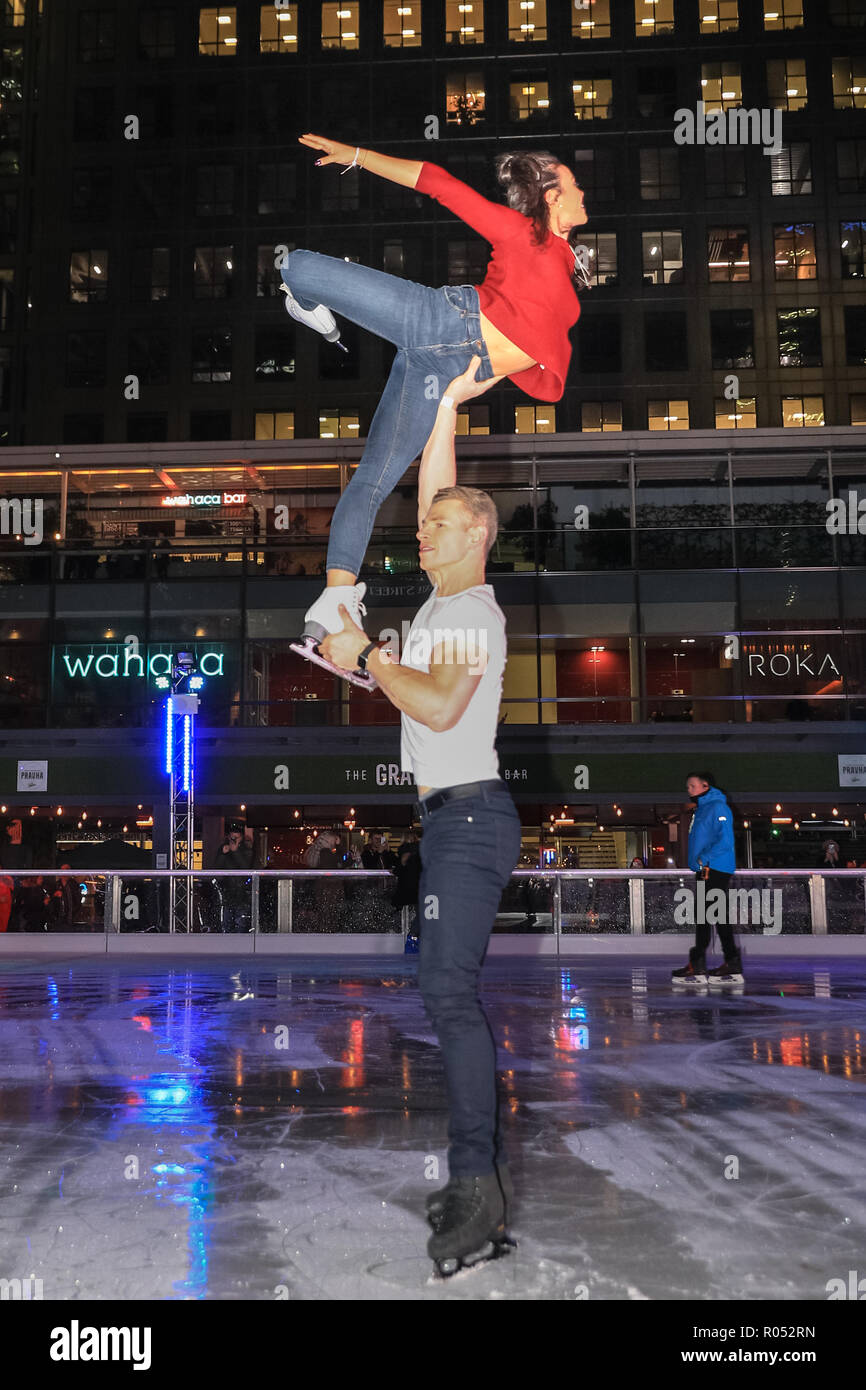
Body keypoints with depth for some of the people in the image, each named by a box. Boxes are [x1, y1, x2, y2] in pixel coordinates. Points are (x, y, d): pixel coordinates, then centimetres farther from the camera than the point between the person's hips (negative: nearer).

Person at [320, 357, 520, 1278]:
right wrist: (449, 401, 23)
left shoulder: (473, 613, -9)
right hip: (448, 820, 10)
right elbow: (434, 486, 23)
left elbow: (440, 706, -24)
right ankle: (485, 1170, 13)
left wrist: (365, 657, -11)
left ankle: (476, 1187, -15)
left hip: (470, 815, -10)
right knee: (450, 991, 8)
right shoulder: (449, 596, 16)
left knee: (447, 989, -16)